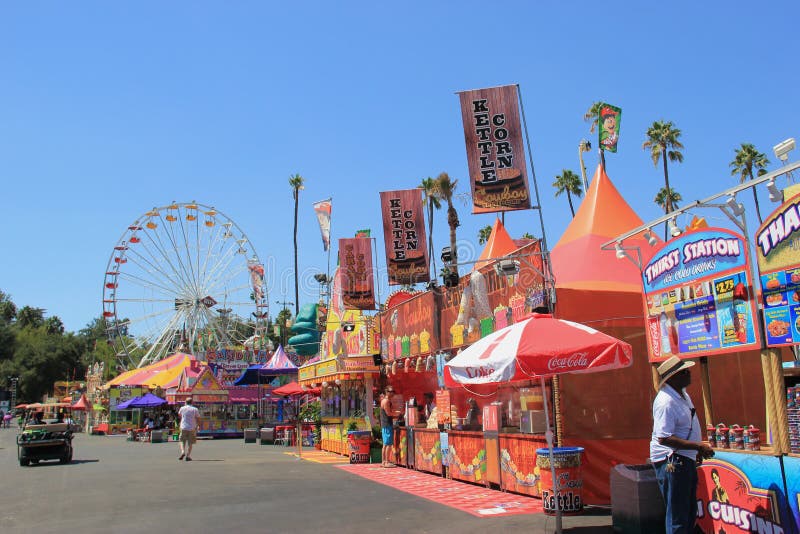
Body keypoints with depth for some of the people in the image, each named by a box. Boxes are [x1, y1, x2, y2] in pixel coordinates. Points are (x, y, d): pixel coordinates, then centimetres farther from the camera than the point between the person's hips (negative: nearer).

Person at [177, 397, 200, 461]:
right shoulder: (195, 409, -4)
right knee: (190, 443, 7)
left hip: (183, 427, 1)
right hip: (192, 428, -1)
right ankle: (188, 456, 2)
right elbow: (198, 419, -1)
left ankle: (183, 452, -5)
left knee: (182, 441, 16)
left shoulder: (182, 408, 0)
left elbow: (179, 415, 21)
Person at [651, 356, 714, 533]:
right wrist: (698, 446, -26)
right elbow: (663, 438, -29)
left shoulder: (682, 393, 8)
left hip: (686, 459, 10)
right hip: (671, 462, -10)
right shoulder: (666, 402, -24)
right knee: (677, 518, -3)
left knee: (690, 512, 19)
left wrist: (697, 449, 17)